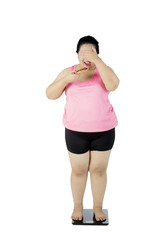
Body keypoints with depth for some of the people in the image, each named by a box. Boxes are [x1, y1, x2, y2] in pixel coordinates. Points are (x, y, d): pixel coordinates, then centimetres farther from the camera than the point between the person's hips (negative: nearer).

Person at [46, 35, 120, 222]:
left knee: (99, 170, 9)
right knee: (78, 170, 10)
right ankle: (78, 206, 31)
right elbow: (50, 94, -3)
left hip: (103, 131, 0)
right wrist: (66, 80, -19)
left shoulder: (103, 71, -3)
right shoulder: (68, 72, 1)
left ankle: (98, 207, 29)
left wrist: (97, 60, -26)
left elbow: (113, 84, -26)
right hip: (75, 131, 1)